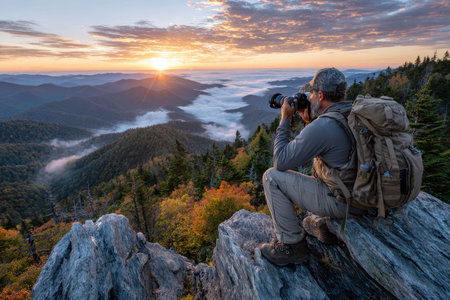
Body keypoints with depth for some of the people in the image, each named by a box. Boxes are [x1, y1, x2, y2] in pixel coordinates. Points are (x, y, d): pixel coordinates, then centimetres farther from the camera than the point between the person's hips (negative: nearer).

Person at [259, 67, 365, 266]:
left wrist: (285, 119, -11)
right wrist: (309, 121, 8)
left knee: (272, 177, -8)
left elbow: (280, 162, -18)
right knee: (318, 164, 33)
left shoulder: (321, 127, -25)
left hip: (343, 202, -9)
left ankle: (291, 246, 4)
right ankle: (322, 223, 28)